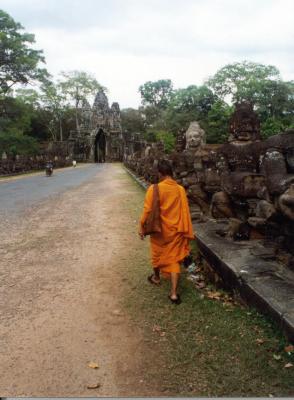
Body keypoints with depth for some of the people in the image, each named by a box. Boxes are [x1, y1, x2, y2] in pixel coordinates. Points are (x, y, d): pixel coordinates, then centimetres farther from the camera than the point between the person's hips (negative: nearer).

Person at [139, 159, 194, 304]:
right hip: (176, 230, 2)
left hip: (160, 229, -2)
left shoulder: (154, 189, -16)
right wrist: (187, 232, 9)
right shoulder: (180, 189, -5)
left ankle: (156, 277, 47)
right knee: (174, 259, 5)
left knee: (157, 253, 24)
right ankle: (174, 293, 2)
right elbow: (185, 212, 0)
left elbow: (147, 210, -14)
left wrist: (141, 226, -2)